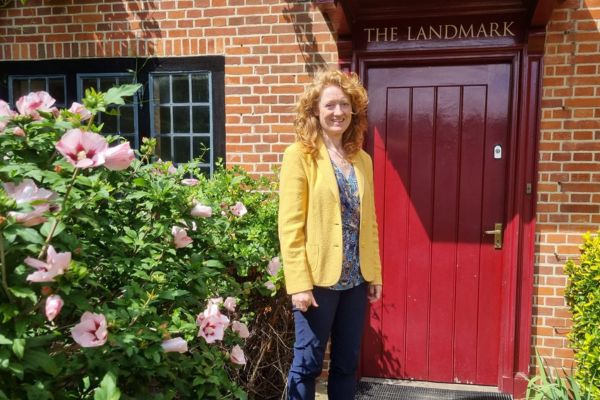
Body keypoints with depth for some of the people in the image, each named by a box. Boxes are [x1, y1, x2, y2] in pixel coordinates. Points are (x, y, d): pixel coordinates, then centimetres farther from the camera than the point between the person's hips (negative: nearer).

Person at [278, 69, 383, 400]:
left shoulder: (362, 159, 10)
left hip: (356, 278, 6)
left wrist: (375, 274, 11)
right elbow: (289, 226, -12)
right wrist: (299, 284, -16)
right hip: (317, 278, -5)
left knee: (347, 363, 16)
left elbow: (368, 222, 13)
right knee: (307, 364, 7)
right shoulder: (299, 155, -8)